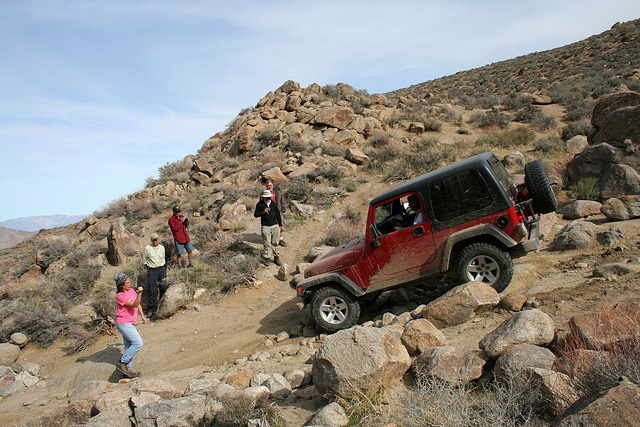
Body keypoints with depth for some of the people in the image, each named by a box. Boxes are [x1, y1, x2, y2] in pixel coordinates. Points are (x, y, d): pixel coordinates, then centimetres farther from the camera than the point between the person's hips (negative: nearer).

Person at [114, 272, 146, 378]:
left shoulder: (131, 291, 8)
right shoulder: (120, 296, -16)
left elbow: (138, 304, 21)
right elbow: (134, 304, -27)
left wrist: (142, 316, 21)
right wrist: (139, 293, -42)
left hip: (130, 324, 9)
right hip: (123, 323, -9)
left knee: (129, 347, 11)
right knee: (138, 343, -16)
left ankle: (127, 370, 18)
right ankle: (122, 363, -7)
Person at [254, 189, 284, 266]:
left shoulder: (274, 204, 11)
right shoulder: (260, 204, 2)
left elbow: (278, 214, 16)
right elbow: (255, 215, 3)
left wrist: (280, 225, 13)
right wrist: (263, 212, -14)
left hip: (275, 225, 3)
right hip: (265, 226, -3)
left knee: (275, 243, 4)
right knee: (267, 244, -3)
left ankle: (276, 258, 13)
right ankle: (266, 258, 8)